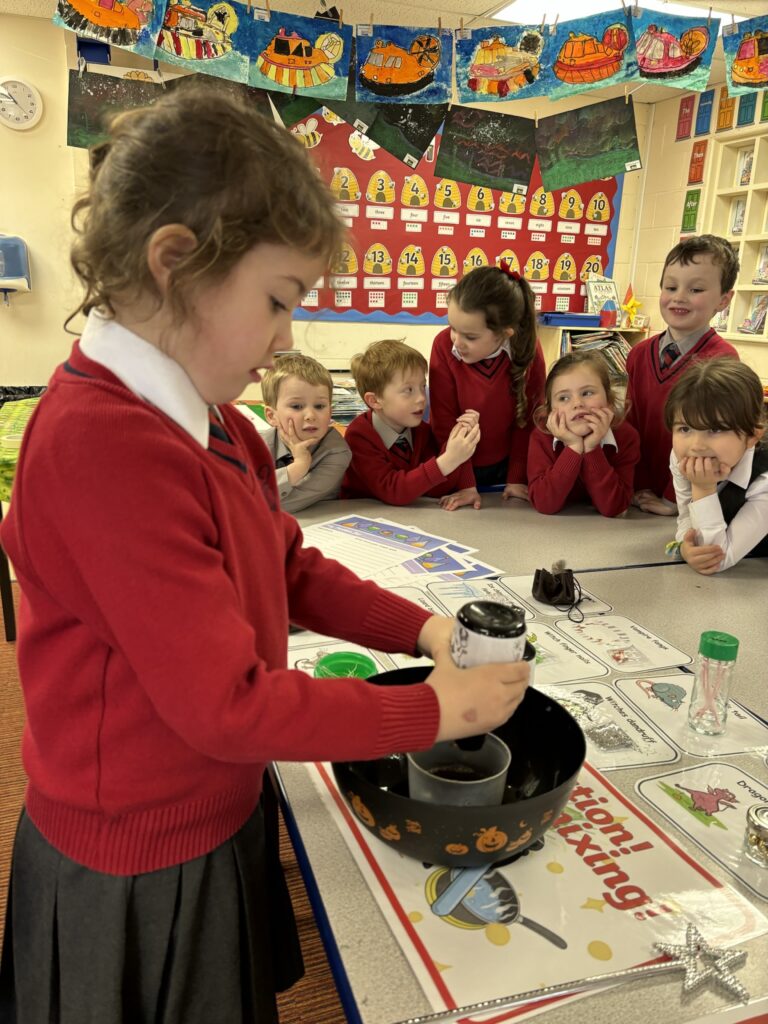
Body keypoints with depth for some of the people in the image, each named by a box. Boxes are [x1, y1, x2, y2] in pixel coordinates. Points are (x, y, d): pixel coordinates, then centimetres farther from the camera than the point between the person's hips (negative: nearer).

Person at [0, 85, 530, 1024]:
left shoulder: (203, 418, -1)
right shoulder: (101, 443, -30)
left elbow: (290, 571, 6)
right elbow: (225, 704, -29)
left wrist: (420, 629, -7)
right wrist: (434, 711, -20)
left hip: (215, 814, 7)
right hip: (138, 875, -7)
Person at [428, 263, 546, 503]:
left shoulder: (527, 349, -20)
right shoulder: (444, 345, -24)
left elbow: (527, 419, -10)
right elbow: (444, 423, -18)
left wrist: (517, 479, -10)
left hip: (505, 464, 1)